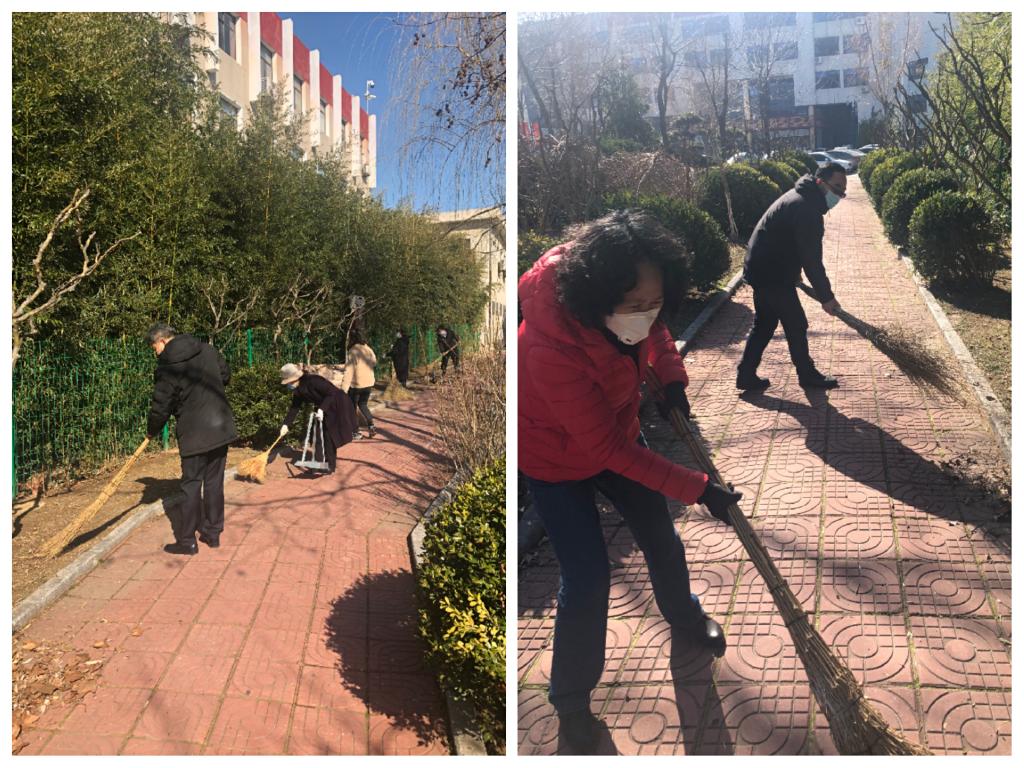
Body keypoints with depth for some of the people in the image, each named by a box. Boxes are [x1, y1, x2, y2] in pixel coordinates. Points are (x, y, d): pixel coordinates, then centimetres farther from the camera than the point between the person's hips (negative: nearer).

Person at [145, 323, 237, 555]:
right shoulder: (208, 350, 3)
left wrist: (151, 431, 11)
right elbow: (226, 375, 18)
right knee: (214, 482, 13)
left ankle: (187, 540, 10)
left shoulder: (167, 367, -13)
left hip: (194, 434, -5)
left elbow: (160, 407, -7)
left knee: (191, 485, 4)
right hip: (221, 429, 6)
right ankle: (213, 533, 22)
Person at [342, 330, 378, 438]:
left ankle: (355, 432, 13)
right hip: (369, 383, 6)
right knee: (363, 405, 24)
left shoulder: (353, 352, -18)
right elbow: (374, 363, 12)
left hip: (356, 384, -6)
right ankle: (371, 425, 7)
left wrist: (343, 389, -19)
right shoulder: (369, 350, -1)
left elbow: (348, 372, -20)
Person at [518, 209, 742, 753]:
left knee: (660, 537, 17)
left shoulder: (628, 308, -24)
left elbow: (655, 331, 4)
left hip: (616, 429, 6)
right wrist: (698, 489, -26)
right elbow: (609, 450, -31)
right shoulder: (552, 349, -42)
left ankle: (685, 617, 49)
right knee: (588, 577, -5)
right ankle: (570, 698, 20)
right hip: (555, 458, -6)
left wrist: (672, 376, -14)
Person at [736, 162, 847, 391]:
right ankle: (807, 374, 20)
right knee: (796, 324, 4)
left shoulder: (802, 197, 11)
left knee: (764, 324, 15)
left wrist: (795, 274, 27)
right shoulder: (806, 209, -23)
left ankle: (746, 375, 19)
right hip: (773, 275, -10)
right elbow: (812, 259, -22)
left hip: (762, 269, 10)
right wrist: (826, 296, -16)